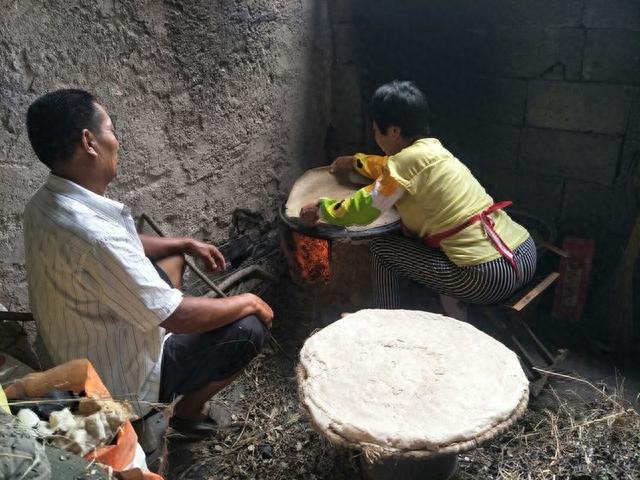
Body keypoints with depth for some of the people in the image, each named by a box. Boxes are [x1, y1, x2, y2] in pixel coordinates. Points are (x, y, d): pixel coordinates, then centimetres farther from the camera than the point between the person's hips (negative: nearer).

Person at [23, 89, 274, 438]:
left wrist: (186, 244, 11)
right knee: (251, 326, -6)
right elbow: (177, 317, -30)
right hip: (119, 383, -9)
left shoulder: (46, 203, -6)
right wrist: (247, 302, -15)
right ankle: (189, 409, 16)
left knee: (171, 258, 24)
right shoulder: (91, 233, -37)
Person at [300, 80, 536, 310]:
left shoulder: (411, 159, -12)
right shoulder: (431, 148, 13)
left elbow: (362, 211, -11)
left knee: (382, 249, 2)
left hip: (491, 277, -9)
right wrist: (354, 161, 46)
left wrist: (319, 207, 7)